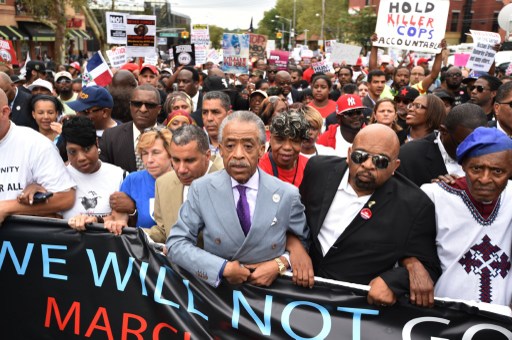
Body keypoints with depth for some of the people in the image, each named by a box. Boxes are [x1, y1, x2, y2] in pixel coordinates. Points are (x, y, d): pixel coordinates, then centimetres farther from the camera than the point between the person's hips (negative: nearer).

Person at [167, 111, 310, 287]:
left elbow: (304, 242, 8)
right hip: (217, 288, -1)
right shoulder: (201, 189, -5)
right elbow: (176, 243, -5)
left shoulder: (287, 195, -4)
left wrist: (281, 264, -10)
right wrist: (223, 268, -15)